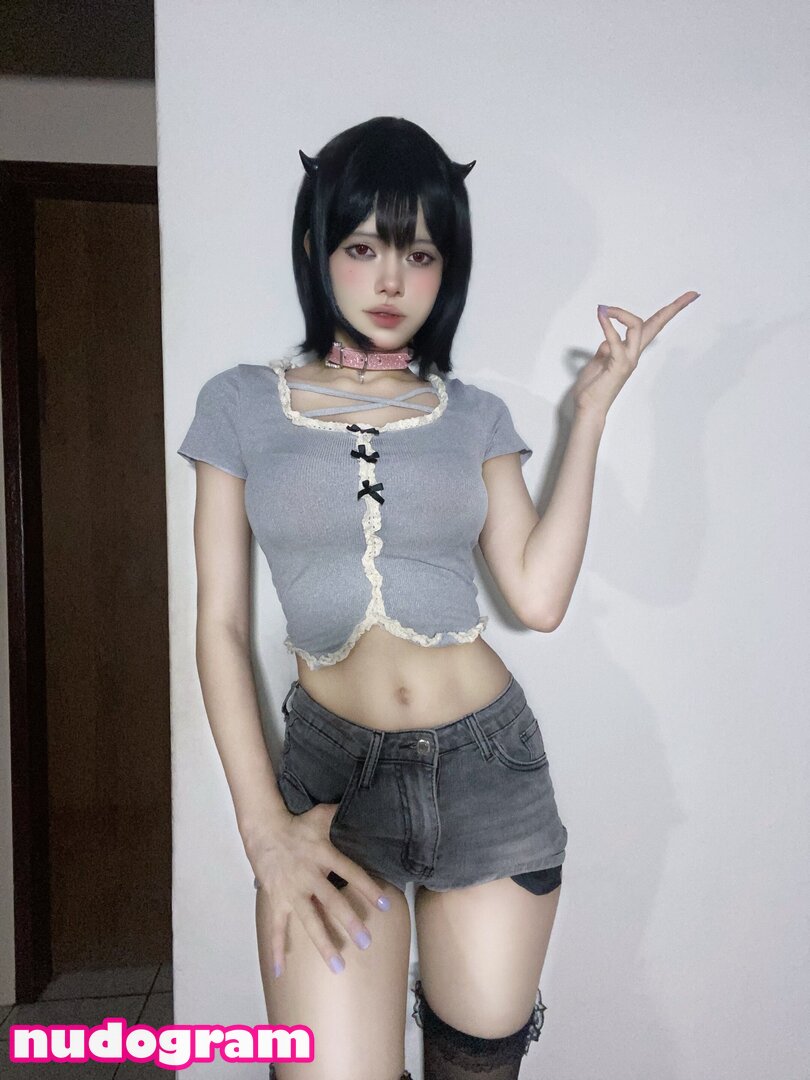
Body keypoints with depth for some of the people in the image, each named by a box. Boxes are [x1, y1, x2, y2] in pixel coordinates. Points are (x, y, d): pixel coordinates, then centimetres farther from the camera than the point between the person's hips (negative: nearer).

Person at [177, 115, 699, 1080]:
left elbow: (538, 597, -6)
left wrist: (591, 409, -4)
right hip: (330, 767, -1)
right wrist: (264, 827, -7)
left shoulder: (475, 415, 6)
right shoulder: (242, 403, 2)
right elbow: (220, 622, -1)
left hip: (487, 761, 2)